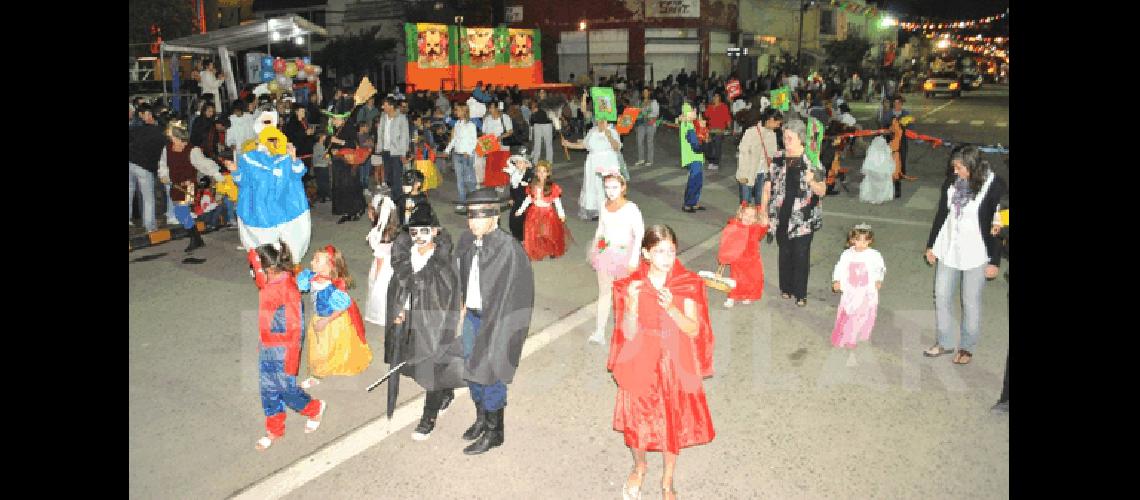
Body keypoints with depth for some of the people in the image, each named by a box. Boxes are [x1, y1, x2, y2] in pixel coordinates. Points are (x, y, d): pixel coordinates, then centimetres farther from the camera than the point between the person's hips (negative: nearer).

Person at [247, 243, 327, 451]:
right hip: (267, 349, 8)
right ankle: (274, 430, 32)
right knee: (268, 390, 16)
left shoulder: (288, 289, -25)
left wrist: (291, 360, -18)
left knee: (286, 388, 6)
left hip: (283, 351, -8)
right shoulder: (268, 285, 1)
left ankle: (315, 408, 33)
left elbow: (295, 328, -21)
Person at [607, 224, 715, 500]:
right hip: (641, 365, 0)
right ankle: (639, 467, 44)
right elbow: (628, 333, -12)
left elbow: (694, 330, -12)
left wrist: (671, 308, -29)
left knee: (673, 423, 13)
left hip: (675, 365, 0)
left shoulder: (688, 284, -10)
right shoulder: (631, 285, -10)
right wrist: (633, 303, -30)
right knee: (638, 420, 11)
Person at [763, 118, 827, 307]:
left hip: (803, 218, -3)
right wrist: (764, 212, 2)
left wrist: (811, 181, -24)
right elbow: (768, 186, 6)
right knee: (785, 252, 14)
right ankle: (786, 288, 30)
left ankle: (800, 293, 15)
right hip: (781, 216, 3)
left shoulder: (812, 161, -6)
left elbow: (822, 191, -3)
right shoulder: (777, 159, 2)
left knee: (801, 255, 2)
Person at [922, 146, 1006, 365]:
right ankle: (945, 342, 27)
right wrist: (931, 246, 13)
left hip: (975, 254, -5)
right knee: (941, 297, 11)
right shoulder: (951, 182, -1)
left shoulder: (994, 185, -14)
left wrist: (994, 261, -9)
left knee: (971, 302, 7)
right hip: (948, 250, 5)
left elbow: (999, 226, -10)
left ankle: (967, 346, 24)